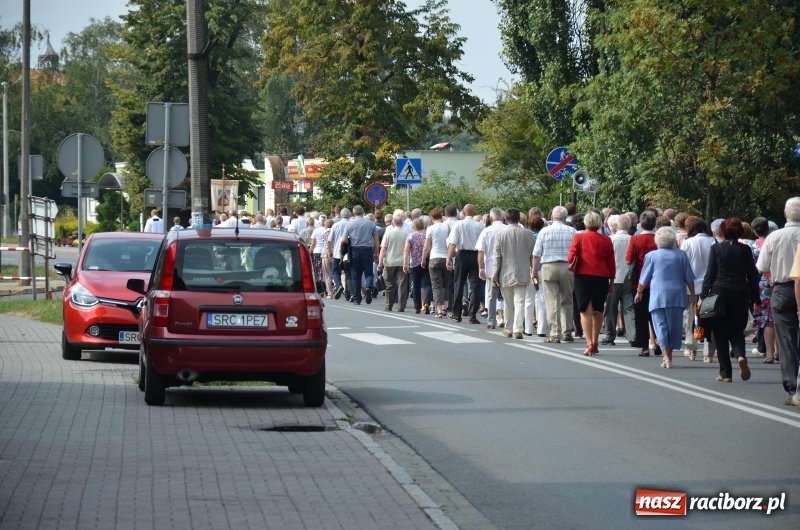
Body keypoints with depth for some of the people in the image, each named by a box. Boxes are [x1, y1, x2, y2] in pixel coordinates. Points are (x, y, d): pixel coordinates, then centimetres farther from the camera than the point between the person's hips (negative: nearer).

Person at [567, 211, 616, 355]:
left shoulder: (579, 238, -3)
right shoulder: (606, 241, 1)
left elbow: (571, 258, -7)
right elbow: (611, 263, 4)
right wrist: (611, 282, 12)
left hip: (583, 277, -2)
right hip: (601, 278, 2)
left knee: (585, 310, -3)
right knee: (598, 311, 14)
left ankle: (589, 343, -17)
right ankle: (595, 344, 21)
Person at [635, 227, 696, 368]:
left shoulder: (651, 256, 0)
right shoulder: (681, 255, 3)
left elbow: (644, 278, 7)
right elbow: (689, 278, 6)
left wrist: (639, 292, 22)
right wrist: (692, 294, 16)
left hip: (658, 296, -2)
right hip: (677, 296, 2)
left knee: (661, 326, -2)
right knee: (674, 326, 10)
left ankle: (666, 357, -14)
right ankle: (669, 356, 16)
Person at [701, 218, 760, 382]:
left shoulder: (716, 248, -3)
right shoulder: (745, 250, 2)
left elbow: (710, 274, -4)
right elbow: (753, 275, 4)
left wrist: (703, 296, 0)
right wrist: (755, 299, 11)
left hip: (720, 293, -2)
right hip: (740, 294, 2)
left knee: (721, 334, 5)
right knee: (737, 331, 12)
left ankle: (726, 373, 3)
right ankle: (740, 355, -19)